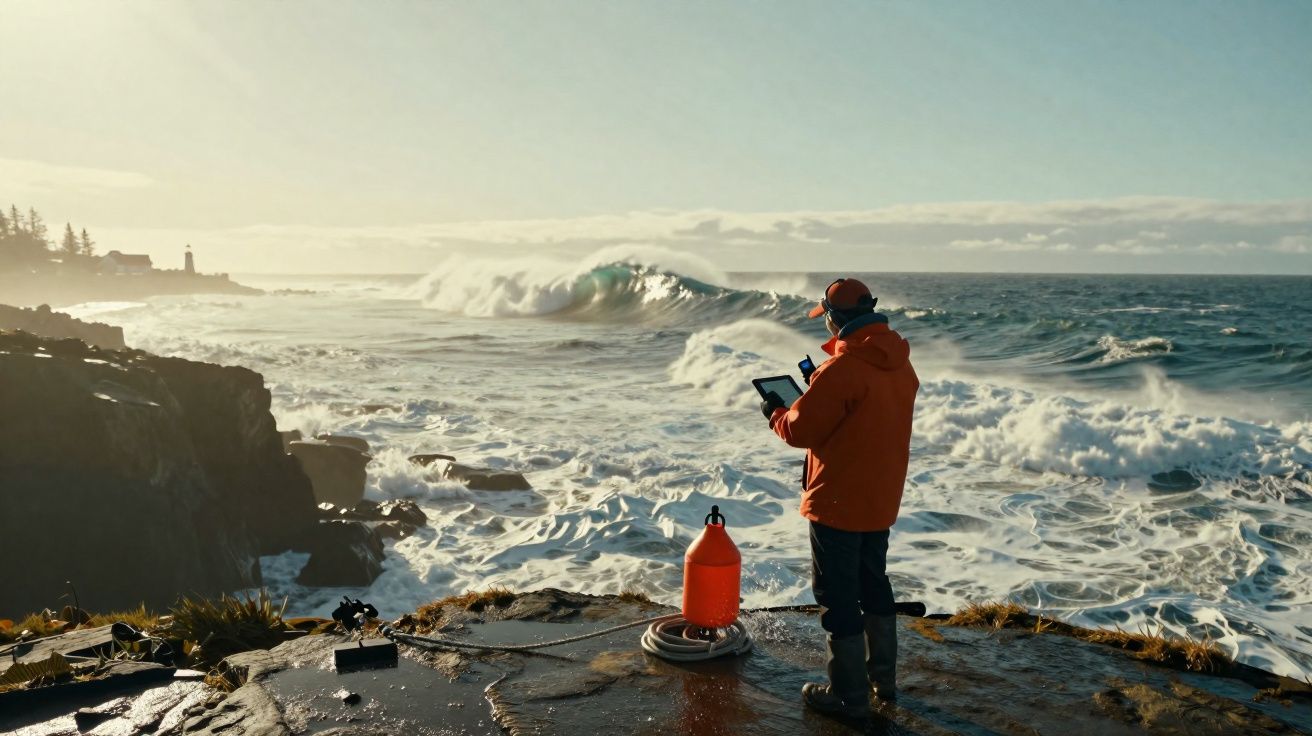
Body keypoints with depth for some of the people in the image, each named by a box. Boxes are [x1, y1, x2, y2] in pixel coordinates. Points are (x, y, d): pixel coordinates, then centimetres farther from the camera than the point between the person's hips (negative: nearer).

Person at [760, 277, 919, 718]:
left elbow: (800, 430, -17)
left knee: (837, 596, 4)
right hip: (882, 500, 9)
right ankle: (883, 678, 34)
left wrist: (774, 412, 3)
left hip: (839, 503, -8)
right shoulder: (902, 366, 4)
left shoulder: (842, 368, -23)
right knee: (874, 585, 22)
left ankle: (849, 695, 14)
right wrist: (820, 394, 17)